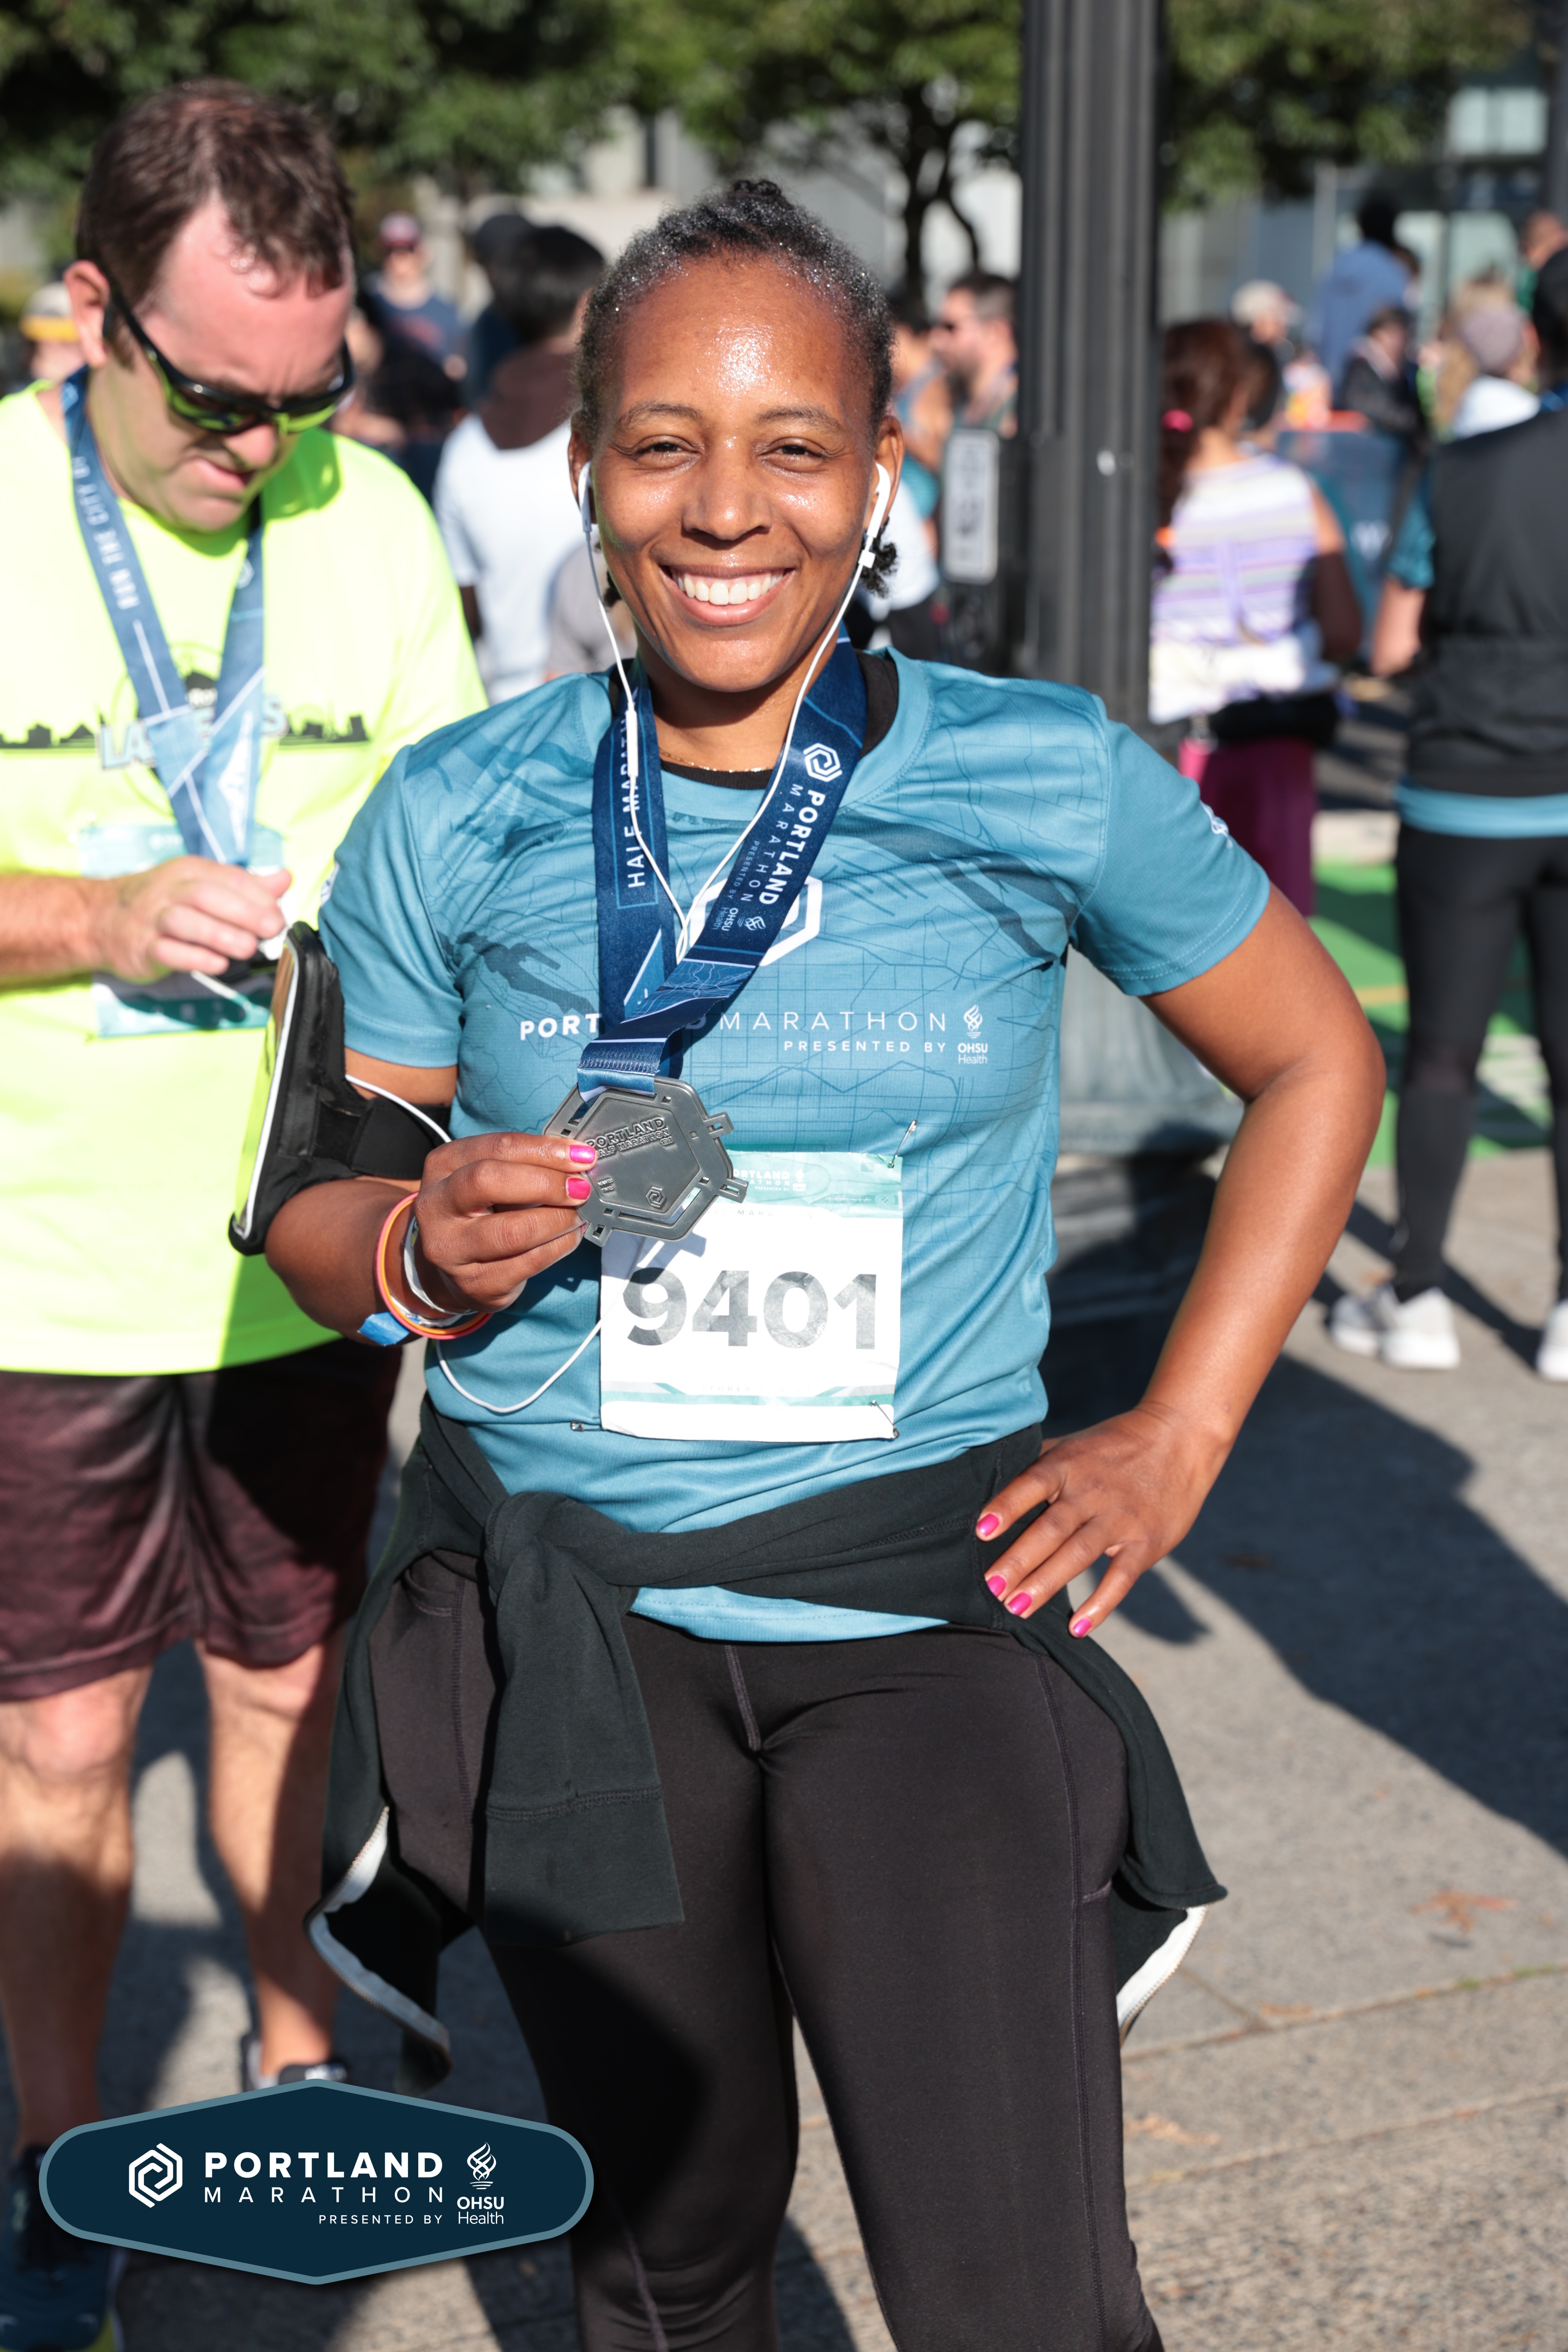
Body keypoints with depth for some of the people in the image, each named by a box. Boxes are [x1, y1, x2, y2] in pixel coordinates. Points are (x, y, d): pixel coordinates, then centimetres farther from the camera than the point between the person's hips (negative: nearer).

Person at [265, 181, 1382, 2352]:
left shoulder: (1046, 783, -5)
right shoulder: (457, 822, -2)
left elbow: (1316, 1065, 9)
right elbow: (316, 1209, 7)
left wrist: (1178, 1439, 2)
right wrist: (426, 1252, -16)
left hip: (925, 1608, -1)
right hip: (569, 1620, 2)